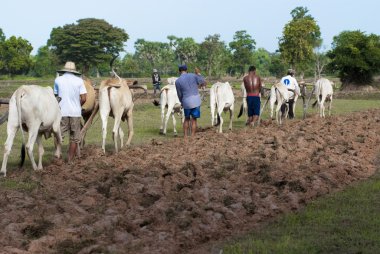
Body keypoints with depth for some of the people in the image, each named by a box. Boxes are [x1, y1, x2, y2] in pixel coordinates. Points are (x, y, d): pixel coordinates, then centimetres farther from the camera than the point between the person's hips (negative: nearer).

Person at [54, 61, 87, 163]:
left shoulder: (58, 80, 3)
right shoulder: (79, 80, -1)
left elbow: (55, 95, 11)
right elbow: (83, 99, -5)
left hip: (62, 112, 1)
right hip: (75, 112, 0)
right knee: (74, 138, 9)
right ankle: (70, 160, 9)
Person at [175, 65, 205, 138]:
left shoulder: (178, 81, -3)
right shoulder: (193, 76, -1)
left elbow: (180, 95, 4)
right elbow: (203, 82, 12)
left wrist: (182, 103, 23)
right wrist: (198, 73, 26)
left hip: (186, 102, 0)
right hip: (196, 101, 0)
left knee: (187, 118, 19)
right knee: (194, 119, 8)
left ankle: (185, 137, 17)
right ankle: (192, 137, 7)